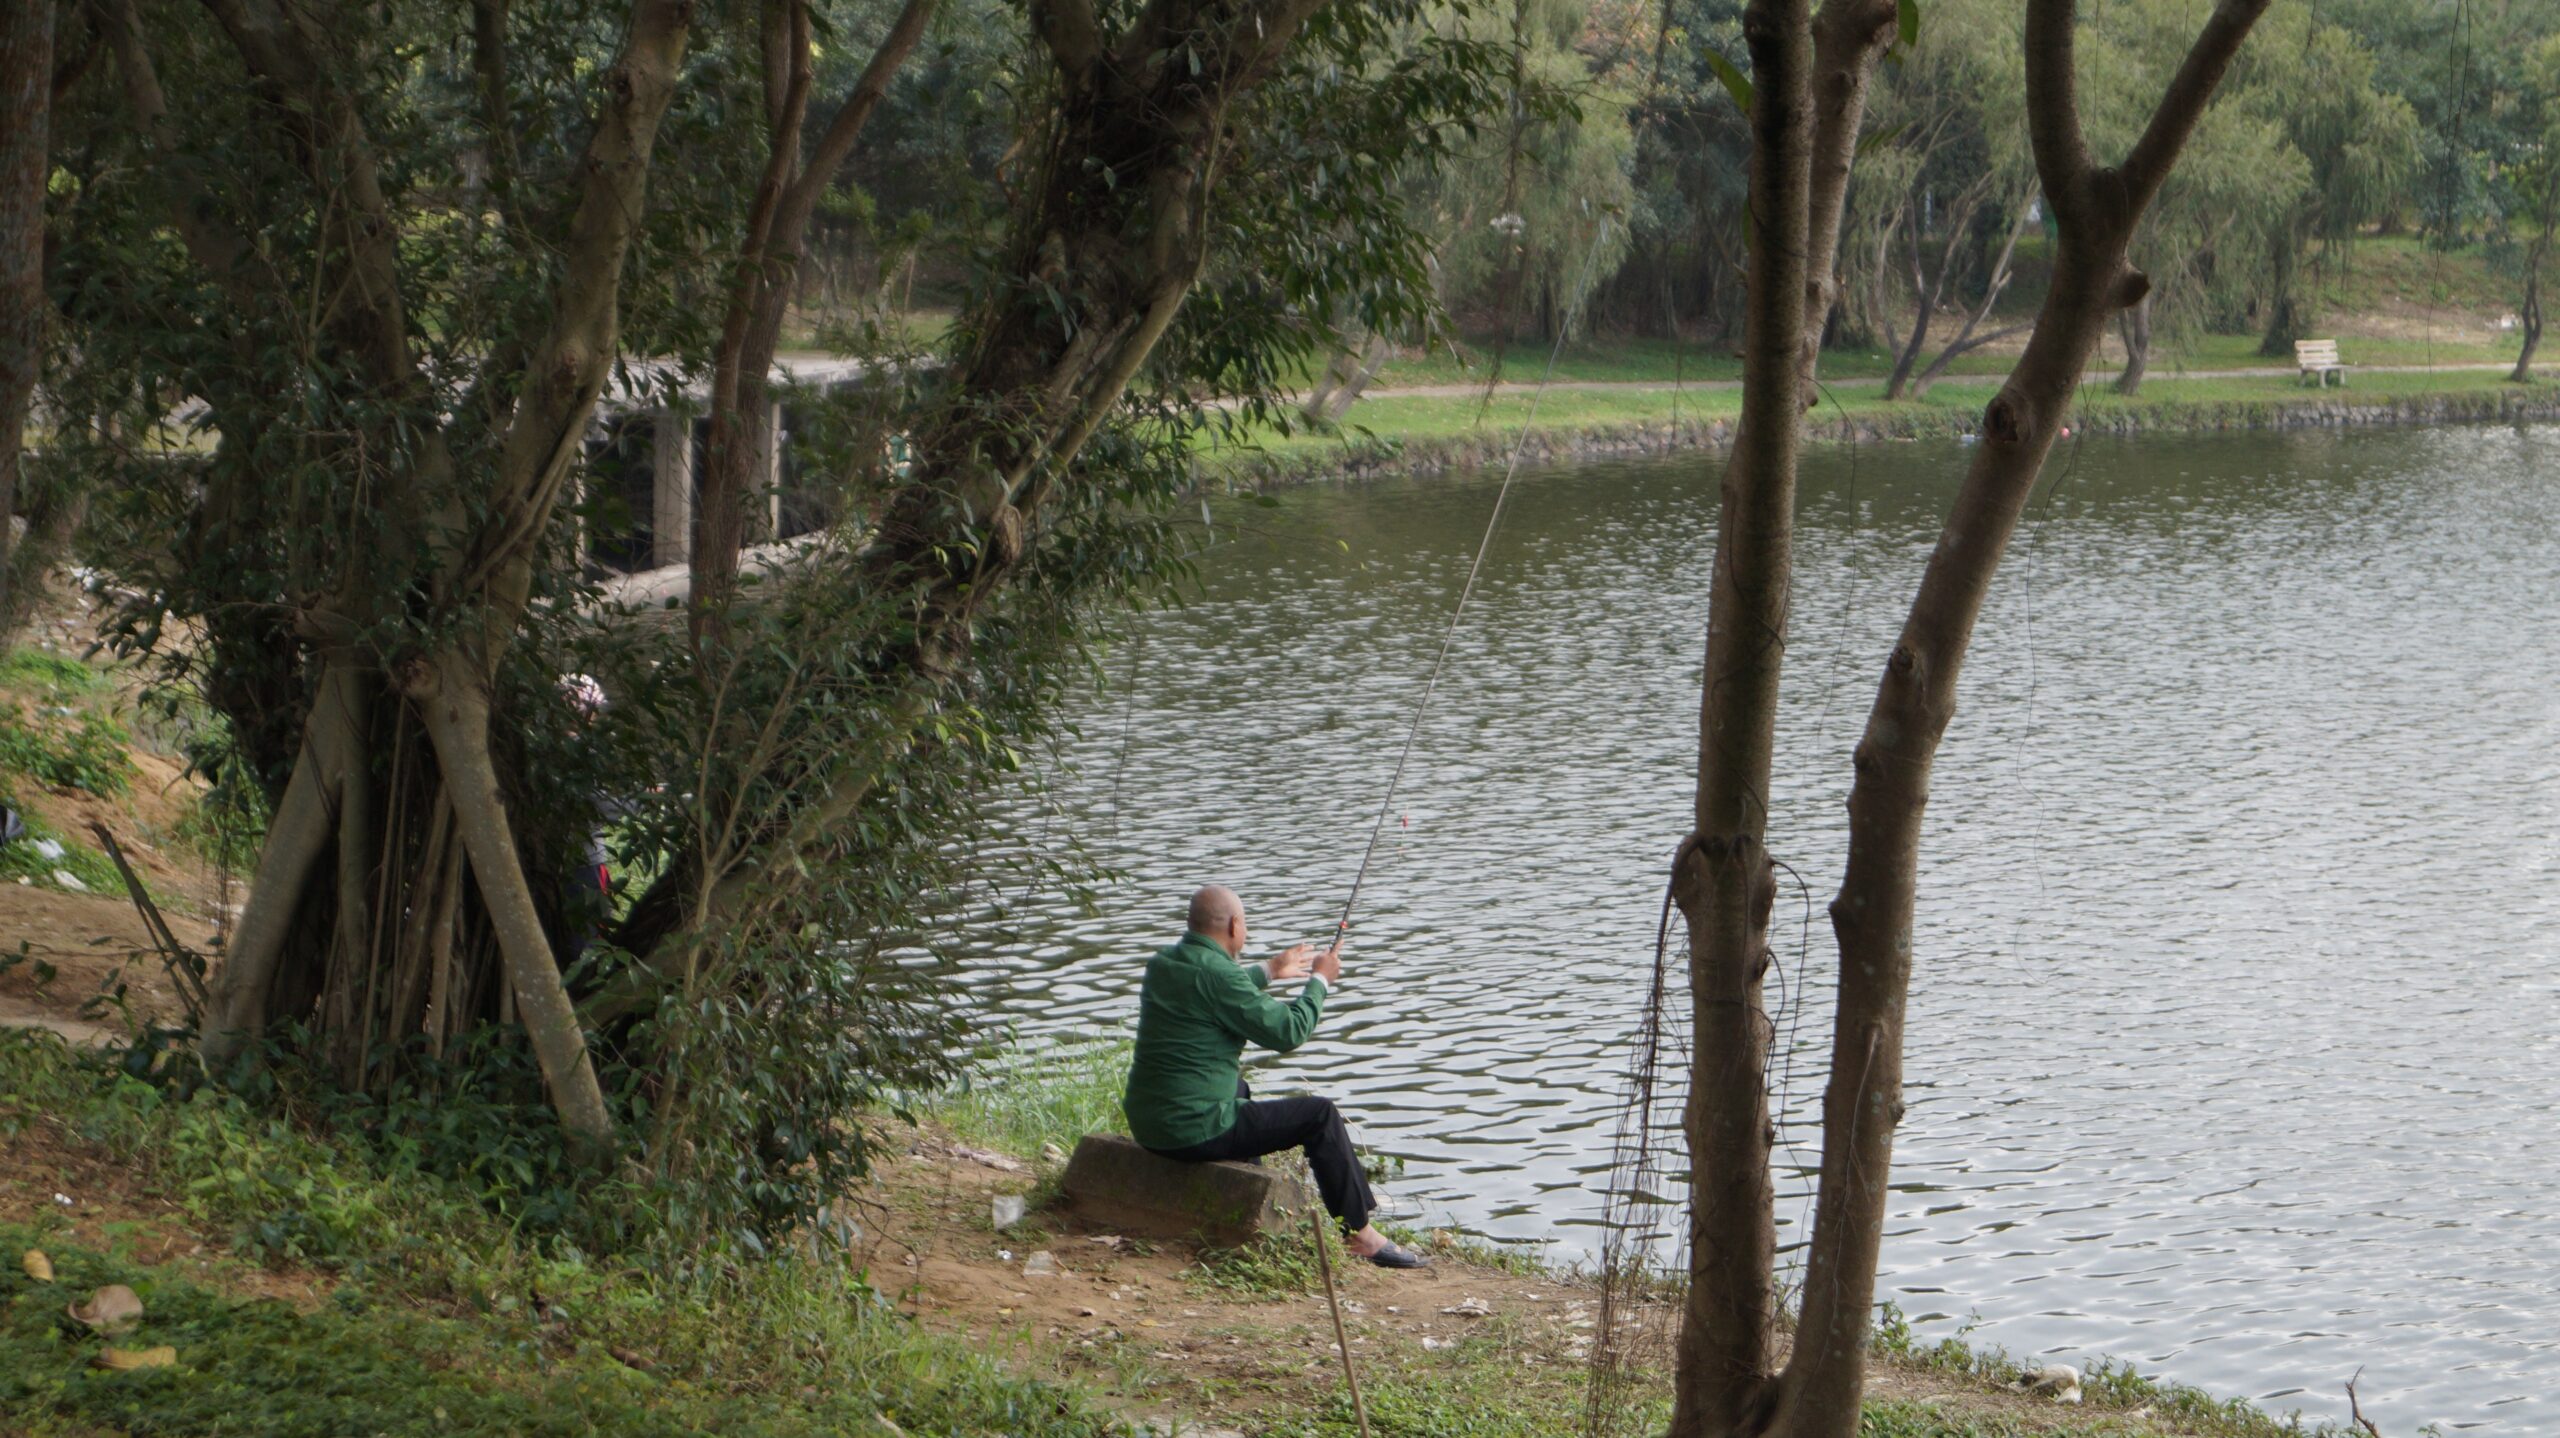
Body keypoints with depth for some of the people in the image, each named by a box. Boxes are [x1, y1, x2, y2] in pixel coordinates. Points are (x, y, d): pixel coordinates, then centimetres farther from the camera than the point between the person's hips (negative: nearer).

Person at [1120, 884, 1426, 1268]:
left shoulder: (1161, 964, 8)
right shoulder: (1217, 974, -19)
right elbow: (1287, 1031, -14)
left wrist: (1269, 972, 40)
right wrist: (1320, 980, 2)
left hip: (1145, 1123, 9)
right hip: (1193, 1132, -9)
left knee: (1239, 1091, 38)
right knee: (1321, 1116, 1)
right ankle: (1359, 1234, 8)